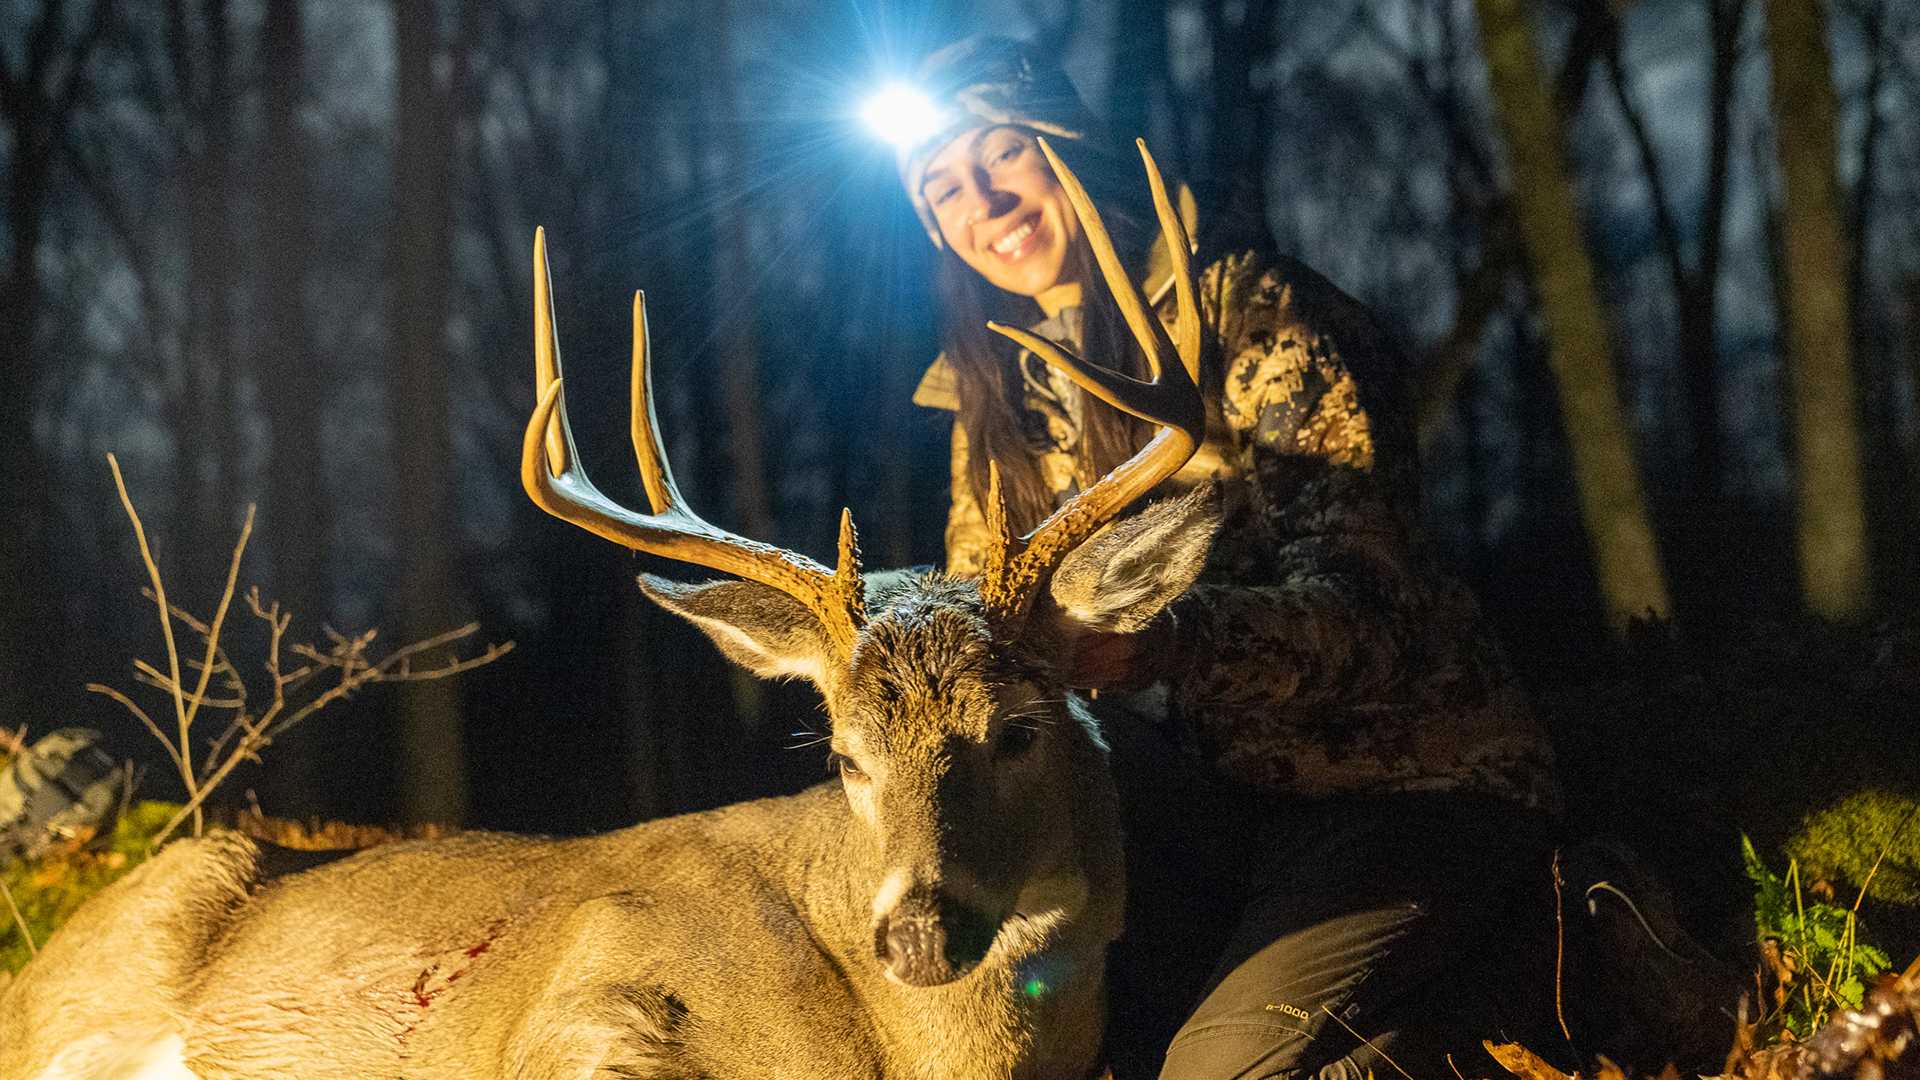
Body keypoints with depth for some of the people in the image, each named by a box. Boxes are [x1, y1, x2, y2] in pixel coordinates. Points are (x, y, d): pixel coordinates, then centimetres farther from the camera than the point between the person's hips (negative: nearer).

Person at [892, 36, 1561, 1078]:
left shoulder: (1250, 314, -12)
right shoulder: (996, 396, 9)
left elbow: (1358, 602, -22)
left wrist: (1161, 642, -42)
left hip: (1411, 778, -7)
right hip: (1224, 793, 7)